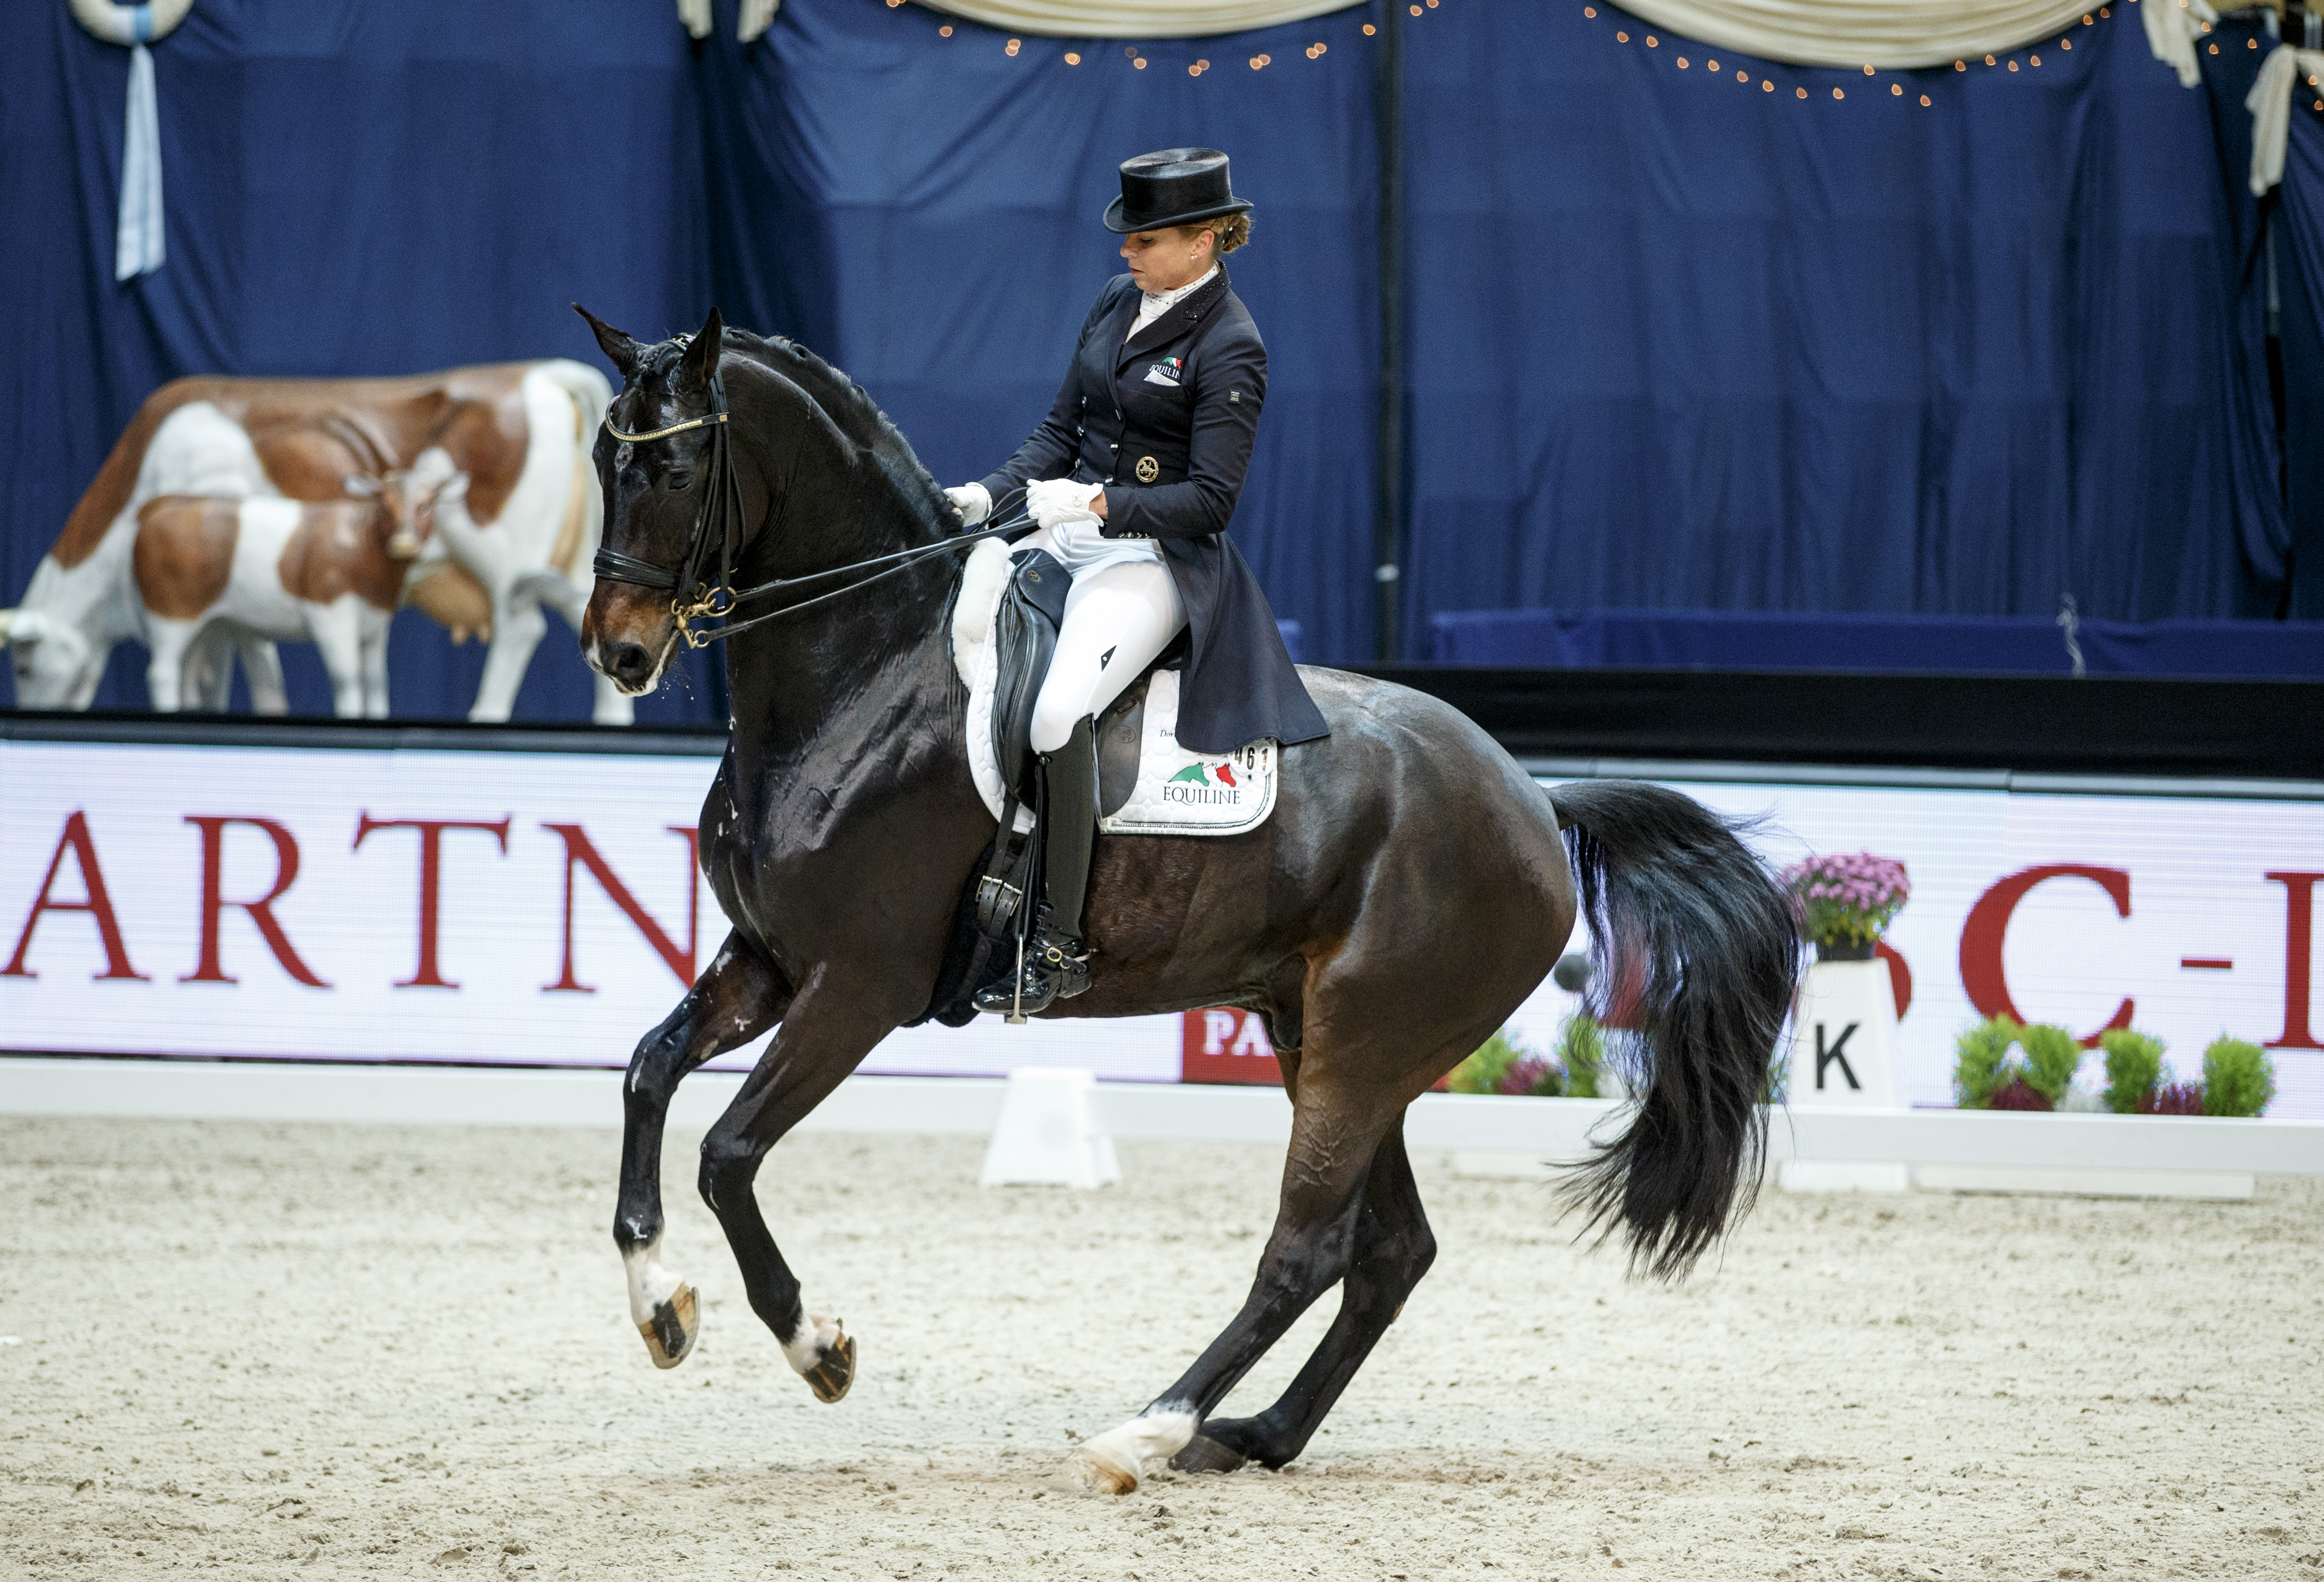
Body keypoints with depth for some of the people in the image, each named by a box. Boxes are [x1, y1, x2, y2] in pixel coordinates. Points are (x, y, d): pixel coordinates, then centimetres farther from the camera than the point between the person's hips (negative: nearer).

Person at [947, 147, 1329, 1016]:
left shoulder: (1230, 349, -12)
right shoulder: (1117, 303, 10)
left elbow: (1210, 497, -16)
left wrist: (1099, 505, -25)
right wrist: (990, 493, 0)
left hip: (1158, 560, -8)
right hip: (1069, 533, 8)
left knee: (1059, 712, -31)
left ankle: (1059, 944, -22)